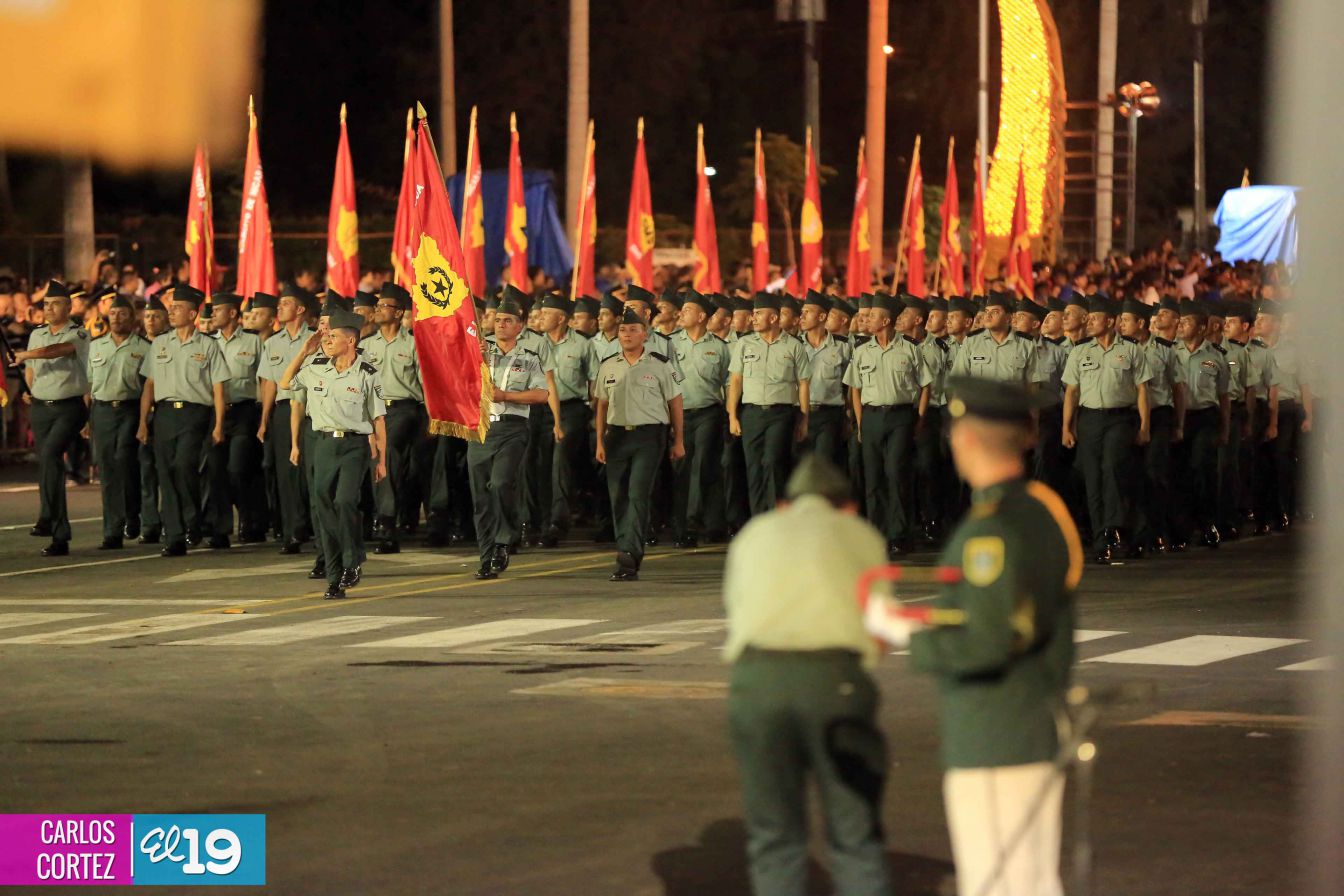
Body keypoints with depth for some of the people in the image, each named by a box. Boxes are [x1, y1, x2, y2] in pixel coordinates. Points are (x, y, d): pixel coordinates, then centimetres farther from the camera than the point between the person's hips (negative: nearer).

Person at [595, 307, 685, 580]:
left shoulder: (660, 365, 0)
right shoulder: (608, 367, 11)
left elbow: (674, 403, 4)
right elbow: (602, 405, 16)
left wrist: (678, 441, 3)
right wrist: (600, 442, 11)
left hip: (649, 435, -4)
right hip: (617, 435, 4)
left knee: (639, 494, -14)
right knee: (618, 496, 4)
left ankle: (628, 555, -19)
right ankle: (629, 558, 14)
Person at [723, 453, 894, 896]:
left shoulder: (754, 534, 27)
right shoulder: (861, 535, 21)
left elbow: (736, 609, 21)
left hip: (755, 673, 2)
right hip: (836, 675, -2)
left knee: (773, 839, 8)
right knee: (856, 838, 3)